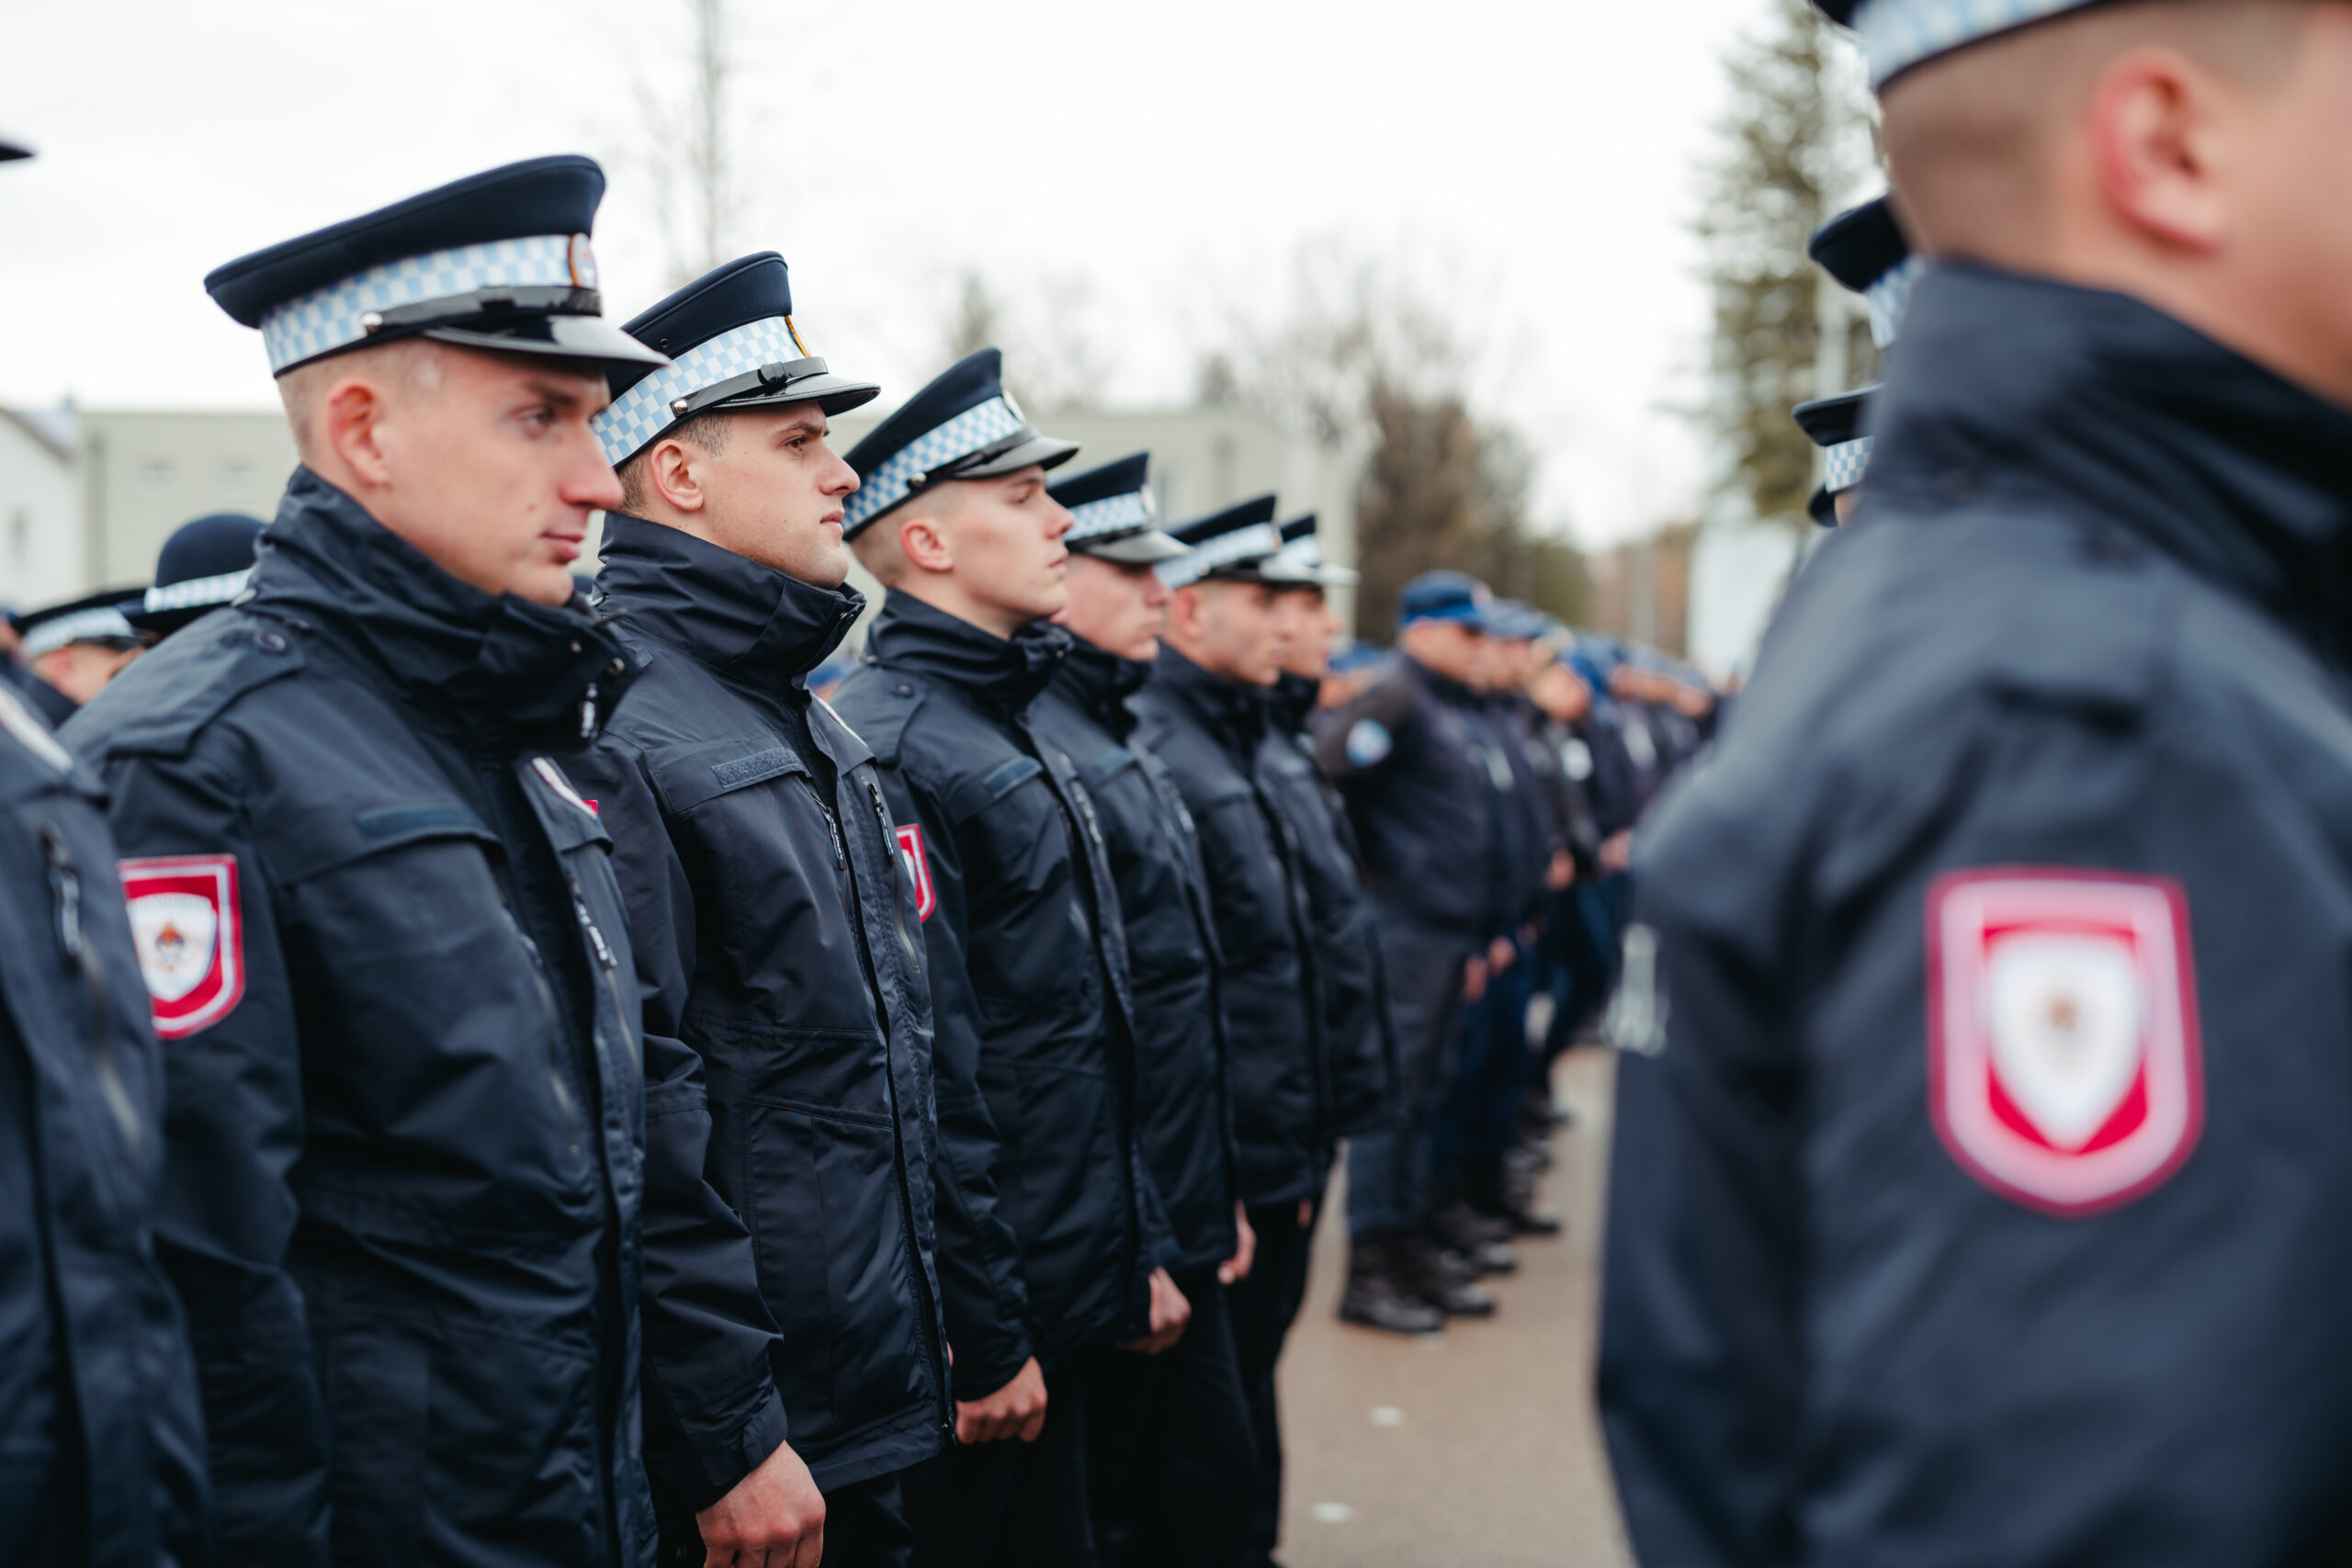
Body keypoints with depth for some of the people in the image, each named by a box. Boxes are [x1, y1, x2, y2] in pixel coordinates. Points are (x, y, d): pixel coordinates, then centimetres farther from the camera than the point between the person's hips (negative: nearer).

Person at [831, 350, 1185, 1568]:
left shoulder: (1021, 736, 13)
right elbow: (923, 1078, -22)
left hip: (1066, 1297, 9)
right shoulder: (888, 747, -18)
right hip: (979, 1331, -9)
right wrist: (982, 1338, -20)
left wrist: (1140, 1249, 17)